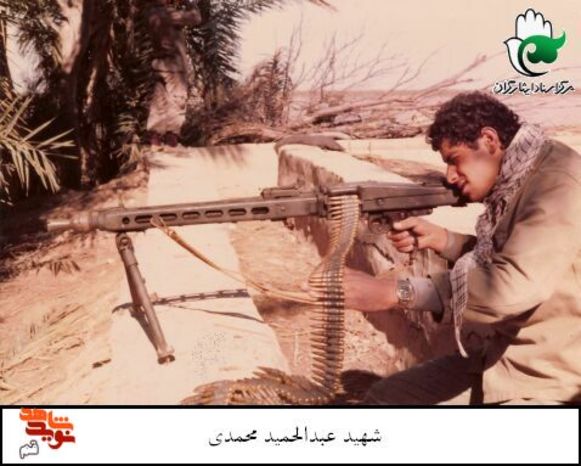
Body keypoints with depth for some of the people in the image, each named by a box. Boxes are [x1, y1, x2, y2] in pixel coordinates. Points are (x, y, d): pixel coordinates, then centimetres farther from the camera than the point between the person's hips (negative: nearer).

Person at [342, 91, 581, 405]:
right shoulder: (515, 182, 7)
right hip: (505, 359, 9)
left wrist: (397, 291, -31)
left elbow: (514, 286, -33)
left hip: (554, 380, -8)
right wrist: (439, 239, 0)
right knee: (384, 398, 5)